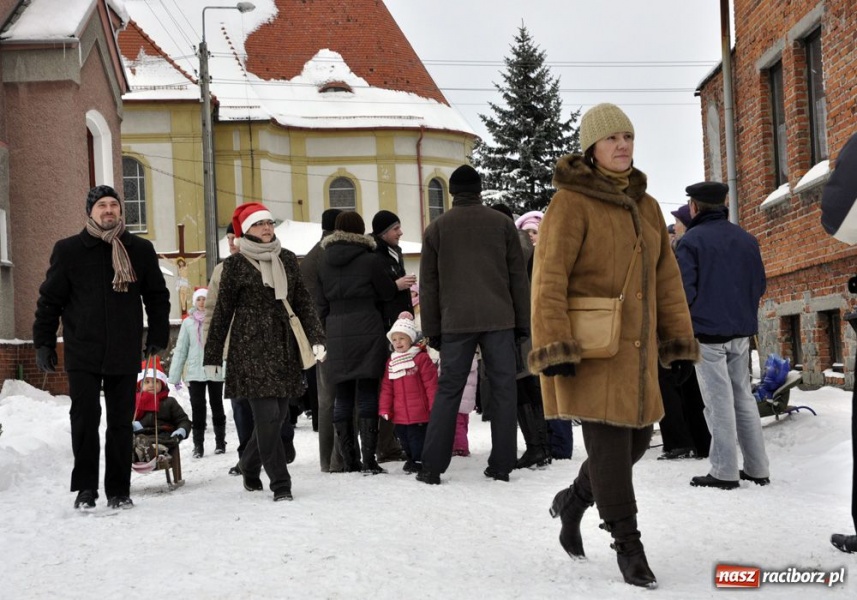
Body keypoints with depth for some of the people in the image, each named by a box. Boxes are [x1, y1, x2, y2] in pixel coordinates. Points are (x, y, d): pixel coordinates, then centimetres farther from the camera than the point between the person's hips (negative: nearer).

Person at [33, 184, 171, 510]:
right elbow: (50, 299, 5)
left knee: (121, 422, 6)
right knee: (85, 419, -5)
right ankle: (85, 487, 8)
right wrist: (44, 342, 2)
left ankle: (118, 490, 15)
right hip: (82, 353, -1)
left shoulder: (141, 250, 7)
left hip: (125, 354, 2)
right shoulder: (68, 250, 2)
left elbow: (157, 295, 14)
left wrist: (158, 335, 7)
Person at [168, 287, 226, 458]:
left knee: (217, 406, 11)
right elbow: (181, 349, 5)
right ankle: (198, 445, 8)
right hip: (195, 372, 1)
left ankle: (220, 441, 23)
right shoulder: (188, 323, 4)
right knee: (197, 408, 2)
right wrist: (175, 376, 2)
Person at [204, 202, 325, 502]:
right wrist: (212, 356, 2)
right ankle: (280, 483, -2)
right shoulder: (235, 264, -1)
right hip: (251, 348, -5)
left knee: (278, 415, 6)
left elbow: (303, 302, 12)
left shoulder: (287, 259, 11)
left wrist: (316, 339, 0)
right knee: (267, 416, -11)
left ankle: (249, 466, 30)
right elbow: (223, 311, 1)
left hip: (284, 347, 5)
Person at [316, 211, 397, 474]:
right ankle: (369, 460, -6)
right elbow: (388, 292, 7)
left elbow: (320, 303, 10)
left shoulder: (324, 262, 8)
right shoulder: (369, 259, -5)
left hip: (336, 335, 4)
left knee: (342, 398, 7)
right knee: (367, 395, -2)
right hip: (367, 331, -4)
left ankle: (348, 460, 9)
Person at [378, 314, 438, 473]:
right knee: (403, 438, 16)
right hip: (399, 415, 6)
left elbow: (431, 384, -8)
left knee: (417, 438, -1)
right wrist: (384, 409, 5)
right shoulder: (391, 362, 10)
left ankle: (419, 460, 12)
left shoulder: (421, 358, -7)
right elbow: (386, 388, 10)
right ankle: (412, 458, 32)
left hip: (419, 414, -6)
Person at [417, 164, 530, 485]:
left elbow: (428, 284, 7)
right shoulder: (502, 223, 7)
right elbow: (518, 276, 7)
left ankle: (432, 467, 3)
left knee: (448, 391, 5)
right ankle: (501, 465, 7)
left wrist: (432, 330, 11)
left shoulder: (436, 228, 7)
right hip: (499, 319, 0)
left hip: (456, 321, 0)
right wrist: (523, 323, 11)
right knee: (503, 389, 6)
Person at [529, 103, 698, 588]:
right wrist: (554, 349, -23)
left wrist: (680, 342, 9)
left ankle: (574, 501, 35)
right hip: (589, 347, -7)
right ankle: (628, 545, 6)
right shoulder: (571, 203, -9)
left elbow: (666, 279, 13)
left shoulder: (646, 206, 11)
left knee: (636, 439, 12)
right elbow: (549, 280, -15)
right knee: (609, 441, -7)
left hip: (636, 346, 7)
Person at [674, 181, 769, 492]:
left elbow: (684, 291, -14)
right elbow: (759, 285, 12)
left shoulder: (690, 241, -9)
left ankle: (724, 471, -2)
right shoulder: (747, 239, 10)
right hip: (741, 331, 6)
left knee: (719, 402, -3)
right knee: (744, 398, 13)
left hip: (708, 331, -5)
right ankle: (757, 468, 15)